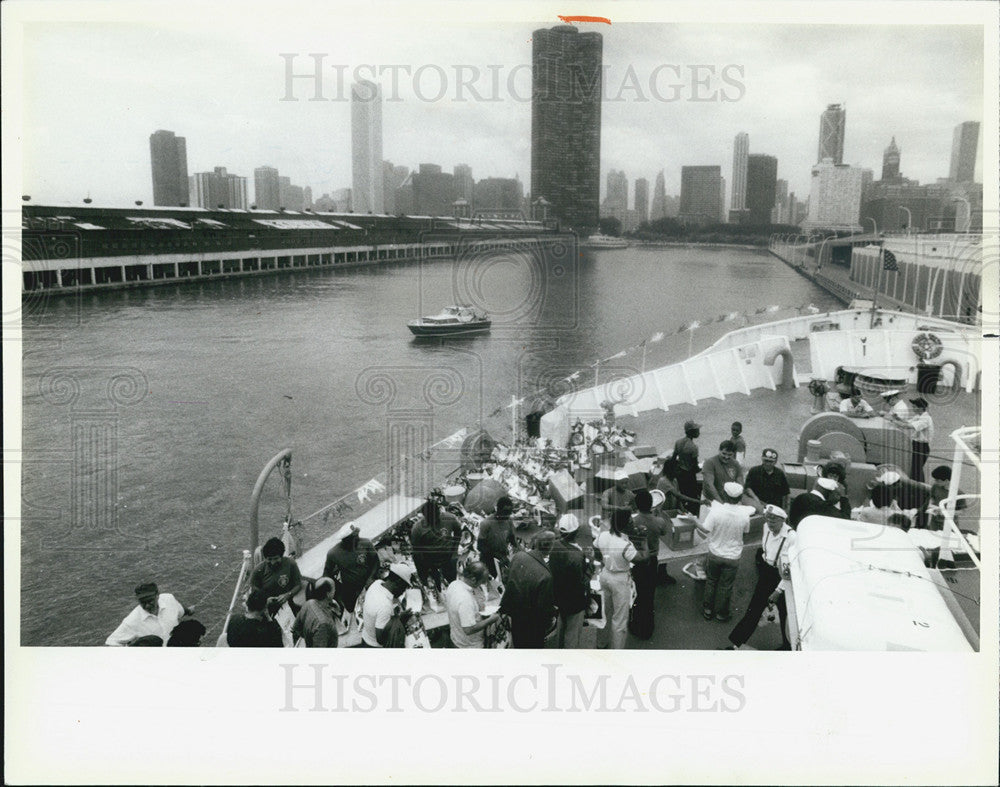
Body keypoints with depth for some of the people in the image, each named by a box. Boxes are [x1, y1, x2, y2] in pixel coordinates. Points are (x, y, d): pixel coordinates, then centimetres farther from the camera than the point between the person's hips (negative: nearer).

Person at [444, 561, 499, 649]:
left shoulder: (453, 585, -9)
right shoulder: (465, 599, -37)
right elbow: (469, 629, -34)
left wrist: (477, 608, 5)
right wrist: (490, 620, -23)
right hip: (470, 646, -8)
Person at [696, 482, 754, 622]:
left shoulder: (716, 511, -22)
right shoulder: (744, 514, -17)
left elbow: (705, 532, -20)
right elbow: (746, 531, 2)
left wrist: (695, 522, -3)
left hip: (714, 554, 0)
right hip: (732, 557, 0)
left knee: (711, 582, 20)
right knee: (725, 586, 16)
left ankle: (708, 610, 32)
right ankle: (721, 613, 30)